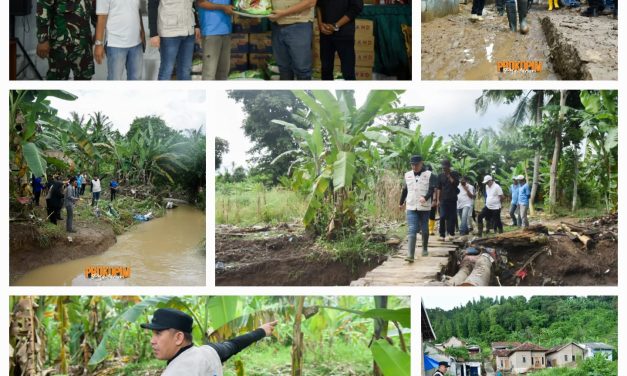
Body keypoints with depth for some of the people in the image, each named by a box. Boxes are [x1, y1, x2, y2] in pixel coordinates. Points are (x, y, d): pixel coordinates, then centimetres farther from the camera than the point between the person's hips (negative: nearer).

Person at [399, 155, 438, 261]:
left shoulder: (429, 175, -3)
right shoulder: (407, 175, 8)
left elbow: (432, 189, -11)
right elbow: (405, 190, 18)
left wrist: (426, 197, -30)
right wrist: (401, 203, 26)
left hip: (424, 207, -1)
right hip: (411, 208, 1)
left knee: (424, 230, 12)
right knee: (411, 231, -10)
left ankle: (425, 249, 35)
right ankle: (410, 255, -18)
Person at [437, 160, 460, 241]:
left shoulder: (454, 174, 4)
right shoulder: (441, 176, 8)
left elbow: (456, 183, -10)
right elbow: (439, 188, 8)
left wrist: (449, 176, -11)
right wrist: (438, 199, 3)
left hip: (452, 199, 0)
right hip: (443, 199, 0)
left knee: (452, 217, 2)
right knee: (442, 217, -7)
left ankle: (450, 233, 11)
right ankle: (442, 234, -5)